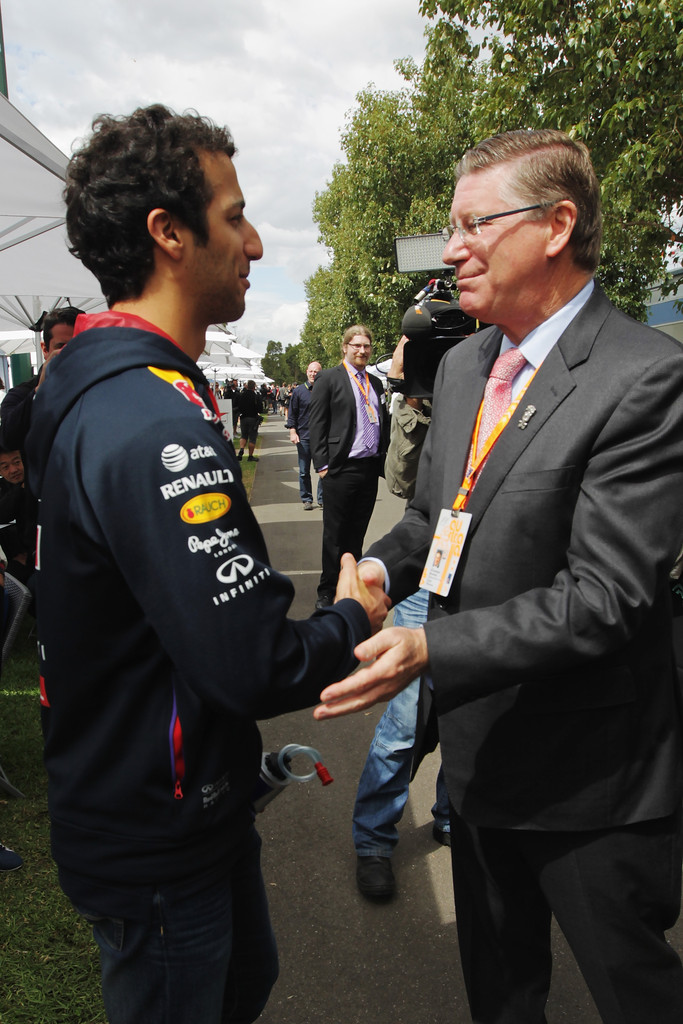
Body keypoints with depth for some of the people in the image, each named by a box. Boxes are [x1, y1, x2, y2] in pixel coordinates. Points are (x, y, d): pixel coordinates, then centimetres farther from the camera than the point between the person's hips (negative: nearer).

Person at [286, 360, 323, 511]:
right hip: (304, 436, 0)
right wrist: (292, 431, -5)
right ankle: (307, 499, 15)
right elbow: (292, 414, 5)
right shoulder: (298, 391, 3)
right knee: (304, 471, 4)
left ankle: (322, 498, 13)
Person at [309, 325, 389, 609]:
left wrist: (383, 458, 11)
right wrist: (322, 465, -10)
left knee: (357, 533, 12)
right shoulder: (329, 379, -2)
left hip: (370, 468, 5)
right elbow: (316, 425, -5)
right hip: (341, 469, -5)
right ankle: (327, 592, 14)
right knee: (335, 534, 3)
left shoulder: (376, 383, 15)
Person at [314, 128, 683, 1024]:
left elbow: (604, 597, -26)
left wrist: (431, 648, -33)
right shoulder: (462, 365, 4)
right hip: (480, 743, 7)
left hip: (592, 779, -7)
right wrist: (382, 565, -9)